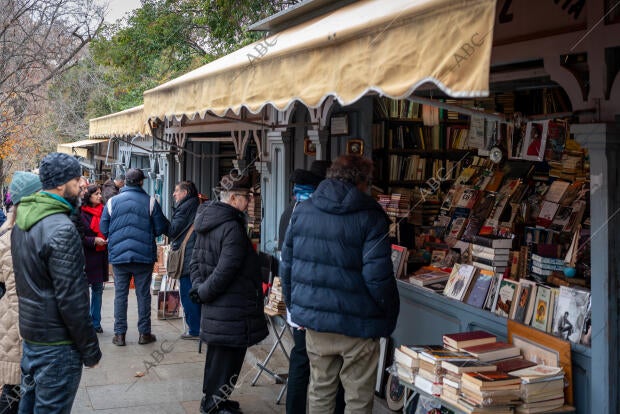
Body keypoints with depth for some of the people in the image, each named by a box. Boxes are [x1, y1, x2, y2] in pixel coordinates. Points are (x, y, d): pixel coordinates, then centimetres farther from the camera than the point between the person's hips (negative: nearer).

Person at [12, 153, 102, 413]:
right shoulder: (61, 229, -22)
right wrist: (90, 349, -14)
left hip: (29, 333, 9)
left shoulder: (23, 220, 7)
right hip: (57, 343, -9)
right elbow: (71, 299, -23)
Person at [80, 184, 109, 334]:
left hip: (101, 256, 5)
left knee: (98, 289, 11)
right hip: (86, 256, -5)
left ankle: (96, 322, 20)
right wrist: (94, 240, -18)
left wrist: (107, 240, -2)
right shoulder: (81, 213, -10)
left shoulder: (103, 211, 6)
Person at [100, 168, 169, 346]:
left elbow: (103, 229, 3)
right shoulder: (150, 202, -5)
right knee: (143, 294, 8)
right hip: (144, 256, -1)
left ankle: (119, 334, 11)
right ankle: (144, 333, 13)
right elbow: (161, 228, -3)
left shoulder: (112, 201, 0)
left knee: (120, 294, 9)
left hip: (118, 256, 1)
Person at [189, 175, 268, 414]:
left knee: (217, 353, 20)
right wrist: (204, 293, -11)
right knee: (229, 357, 2)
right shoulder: (233, 228, -20)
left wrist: (198, 286, 6)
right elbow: (226, 270, -23)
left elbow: (196, 260, 13)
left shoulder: (207, 221, 9)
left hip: (214, 307, 10)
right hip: (232, 308, -10)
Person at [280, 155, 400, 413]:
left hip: (312, 318, 5)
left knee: (320, 392, 19)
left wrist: (295, 308, 18)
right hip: (358, 325, -5)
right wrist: (389, 318, -3)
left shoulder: (301, 211, 5)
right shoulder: (370, 217, -11)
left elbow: (286, 266, 9)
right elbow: (378, 277, -17)